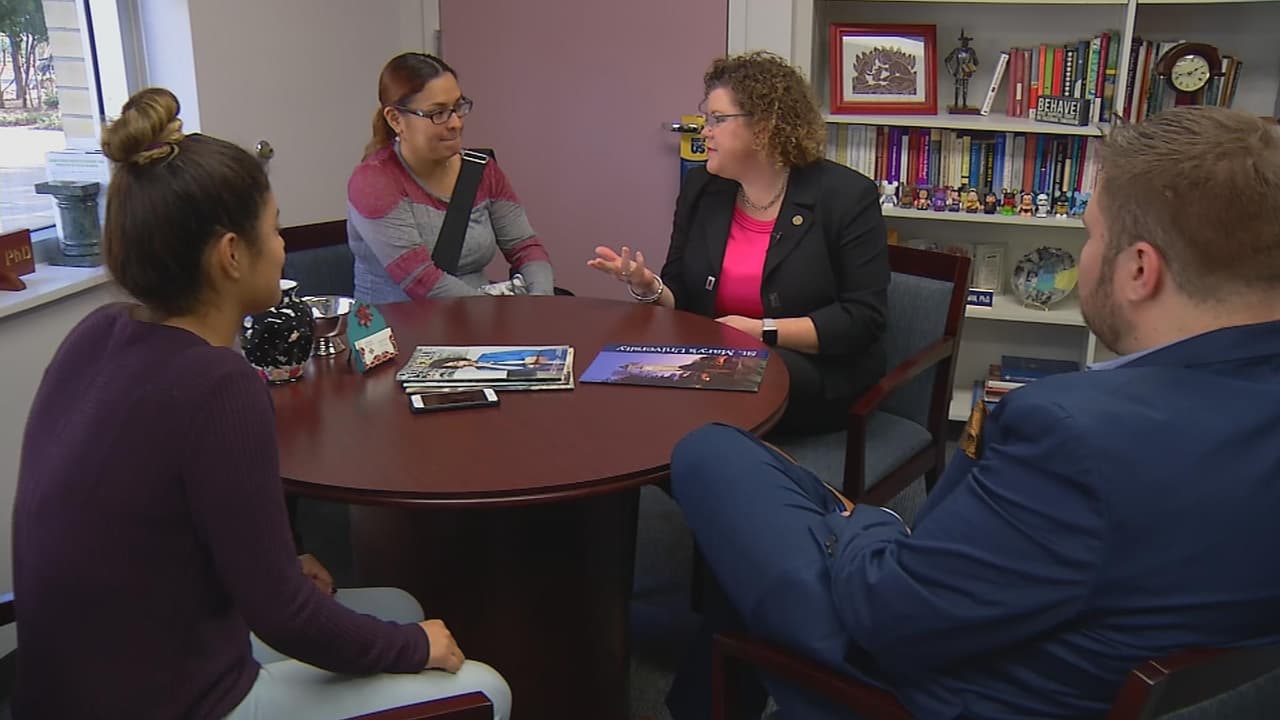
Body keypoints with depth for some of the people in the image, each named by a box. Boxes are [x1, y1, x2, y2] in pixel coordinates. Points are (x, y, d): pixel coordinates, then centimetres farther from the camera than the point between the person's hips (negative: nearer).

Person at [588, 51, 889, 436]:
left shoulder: (847, 196, -6)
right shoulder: (700, 188, 9)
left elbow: (863, 318, -11)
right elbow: (680, 299, 12)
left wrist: (763, 331, -17)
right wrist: (648, 287, -11)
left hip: (818, 377, -4)